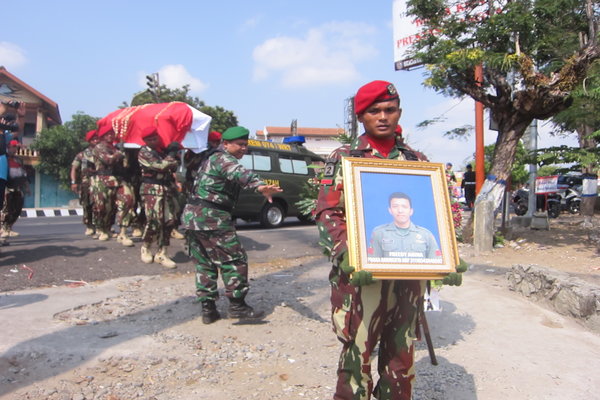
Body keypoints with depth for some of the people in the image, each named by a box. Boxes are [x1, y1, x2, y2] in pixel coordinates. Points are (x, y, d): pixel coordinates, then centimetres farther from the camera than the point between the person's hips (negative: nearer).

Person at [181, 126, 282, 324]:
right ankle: (237, 305, 6)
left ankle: (207, 308, 16)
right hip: (211, 218, -10)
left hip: (192, 216, 10)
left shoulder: (212, 158, 21)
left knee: (204, 263, 13)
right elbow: (239, 172, -33)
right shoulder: (223, 158, -11)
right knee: (234, 260, -1)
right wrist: (260, 185, -51)